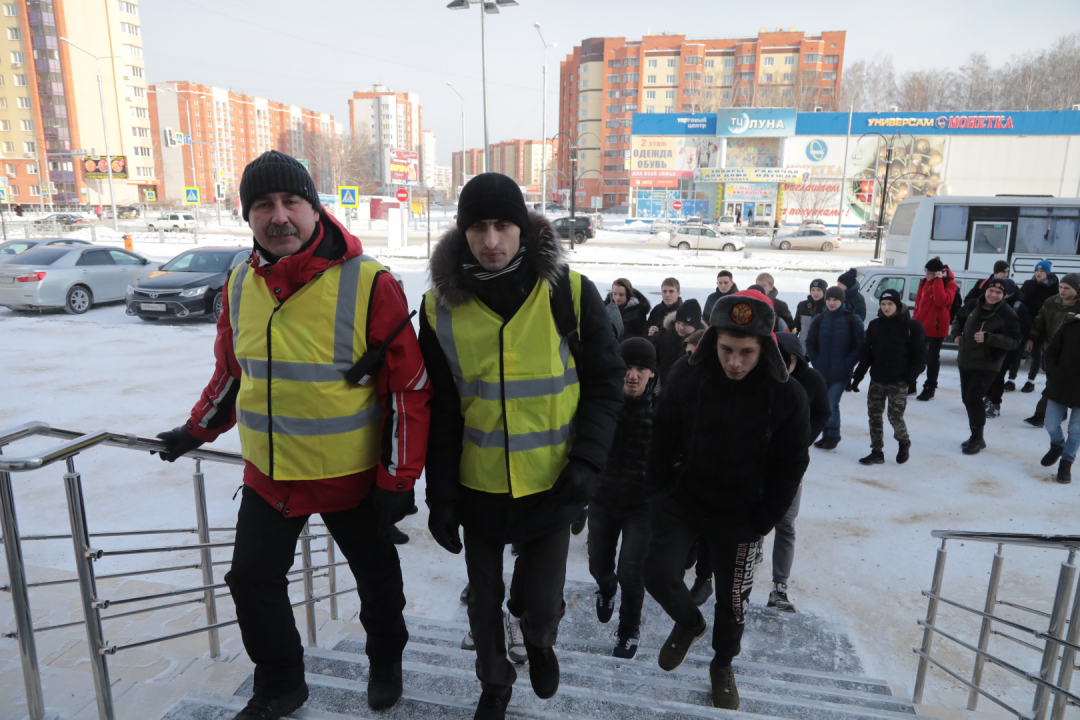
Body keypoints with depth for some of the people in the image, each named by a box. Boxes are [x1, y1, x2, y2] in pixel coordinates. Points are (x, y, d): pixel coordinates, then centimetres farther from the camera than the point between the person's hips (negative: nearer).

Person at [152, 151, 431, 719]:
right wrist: (198, 430, 19)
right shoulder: (240, 285, -1)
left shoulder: (368, 285, -19)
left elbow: (410, 388, -16)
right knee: (252, 580, 15)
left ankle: (386, 662, 47)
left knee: (376, 577, 16)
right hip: (268, 475, 5)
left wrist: (399, 479, -15)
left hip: (352, 478, -4)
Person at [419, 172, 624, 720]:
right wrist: (440, 494, -3)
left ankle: (539, 641, 50)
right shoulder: (441, 306, -8)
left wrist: (587, 459, -15)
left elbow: (606, 382, -4)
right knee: (484, 599, 18)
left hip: (551, 484, -1)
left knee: (543, 601, 11)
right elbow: (439, 410, -2)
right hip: (478, 486, 2)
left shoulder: (570, 292, -12)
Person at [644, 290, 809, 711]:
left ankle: (722, 666, 44)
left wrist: (761, 523, -7)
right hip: (682, 500, 1)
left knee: (732, 599, 14)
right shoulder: (687, 376, -15)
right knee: (658, 574, -6)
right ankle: (688, 622, 30)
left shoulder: (787, 396, -17)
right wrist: (662, 494, -2)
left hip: (740, 517, 0)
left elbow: (790, 467, -6)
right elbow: (663, 439, -2)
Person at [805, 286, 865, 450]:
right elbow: (810, 343, 10)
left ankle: (833, 435, 10)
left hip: (841, 374, -4)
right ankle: (827, 435, 22)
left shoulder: (852, 320, -4)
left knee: (832, 404, -9)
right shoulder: (819, 320, 5)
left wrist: (847, 365, -10)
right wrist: (816, 362, 0)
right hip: (821, 372, 4)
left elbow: (860, 346, -3)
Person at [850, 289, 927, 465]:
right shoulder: (875, 325, 6)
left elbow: (920, 355, -4)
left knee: (895, 417, -5)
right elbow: (866, 353, 7)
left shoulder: (912, 326, -5)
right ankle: (877, 452, 16)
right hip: (877, 380, 4)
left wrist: (910, 378, -13)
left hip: (899, 382, -4)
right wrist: (858, 376, 2)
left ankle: (904, 443, 25)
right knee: (874, 415, 5)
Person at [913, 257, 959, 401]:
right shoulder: (924, 282, 8)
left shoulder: (949, 283, -10)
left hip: (936, 327, -6)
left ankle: (930, 388, 13)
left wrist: (938, 280, -23)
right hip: (920, 326, 6)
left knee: (932, 358, 3)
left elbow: (942, 300, -27)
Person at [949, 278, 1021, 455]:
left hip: (987, 365, -6)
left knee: (974, 398, -13)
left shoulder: (1007, 314, -16)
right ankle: (975, 436, 25)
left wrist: (988, 338, -30)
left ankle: (978, 438, 3)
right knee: (967, 398, 11)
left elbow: (1014, 341, -20)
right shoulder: (973, 306, 0)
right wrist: (956, 334, 6)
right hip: (965, 361, 6)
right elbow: (959, 318, 21)